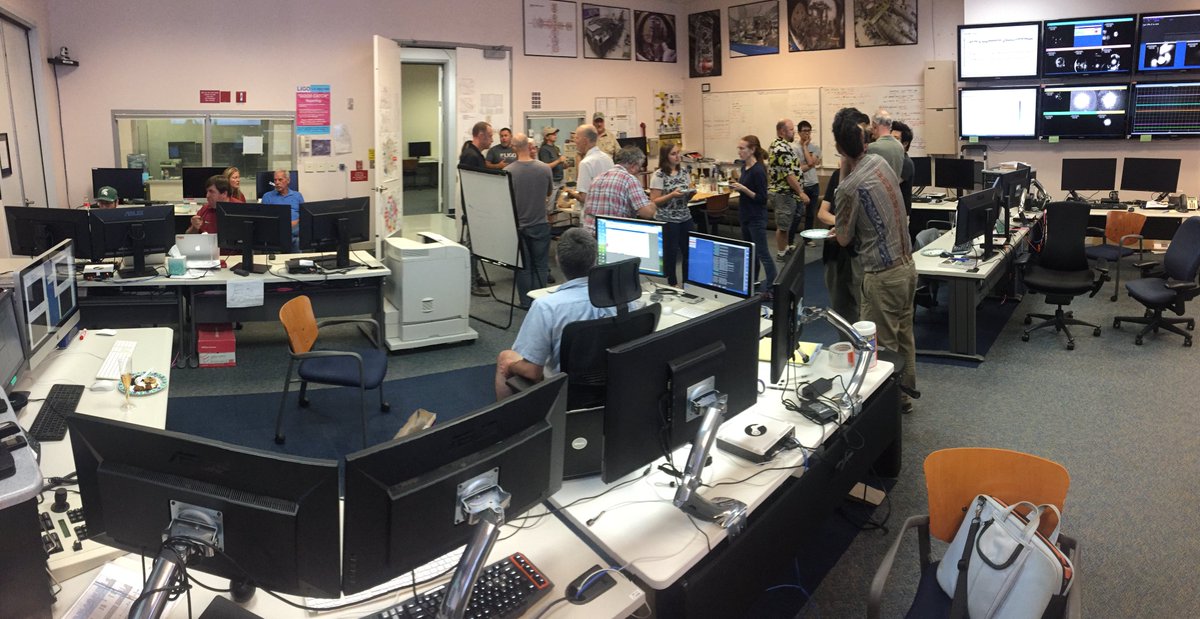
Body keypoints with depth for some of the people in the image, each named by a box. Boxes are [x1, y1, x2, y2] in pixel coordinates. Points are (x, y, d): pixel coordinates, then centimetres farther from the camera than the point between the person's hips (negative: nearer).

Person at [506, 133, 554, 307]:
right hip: (540, 224, 1)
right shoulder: (544, 169, -9)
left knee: (523, 266, 9)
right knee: (540, 265, 12)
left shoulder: (508, 171, -14)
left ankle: (526, 302, 14)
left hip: (518, 225, -1)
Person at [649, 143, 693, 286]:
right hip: (667, 220, -6)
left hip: (685, 218, 6)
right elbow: (654, 202, -13)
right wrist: (672, 195, -25)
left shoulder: (683, 172, 7)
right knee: (671, 253, 2)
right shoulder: (658, 175, -11)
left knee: (689, 251, 8)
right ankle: (672, 285, 17)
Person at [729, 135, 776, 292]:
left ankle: (772, 287, 3)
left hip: (757, 218, -9)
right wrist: (736, 186, 0)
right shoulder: (745, 167, 7)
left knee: (762, 253, -4)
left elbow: (761, 198, -19)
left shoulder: (758, 171, -19)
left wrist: (743, 188, -26)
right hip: (745, 216, 9)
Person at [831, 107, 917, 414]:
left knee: (881, 345, 3)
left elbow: (844, 239, -6)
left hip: (883, 275, -9)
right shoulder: (880, 161, 2)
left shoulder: (849, 187, -20)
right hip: (906, 263, 9)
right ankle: (906, 390, 35)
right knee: (903, 334, 21)